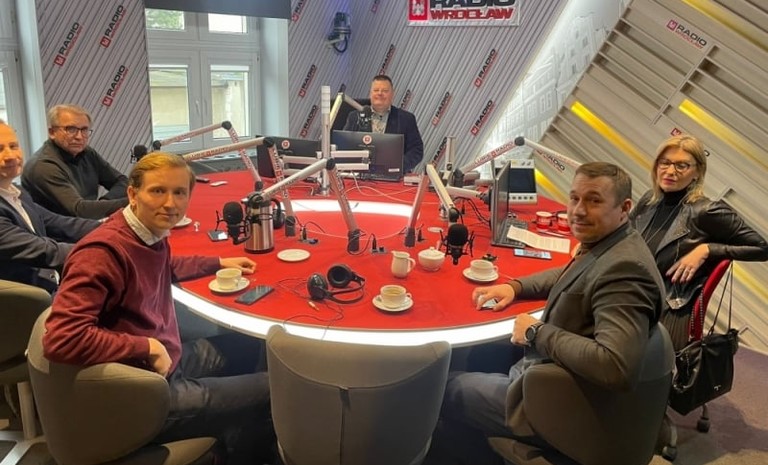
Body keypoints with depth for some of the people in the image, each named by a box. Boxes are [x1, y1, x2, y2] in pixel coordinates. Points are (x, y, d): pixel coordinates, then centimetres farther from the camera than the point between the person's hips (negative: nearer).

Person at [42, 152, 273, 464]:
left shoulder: (152, 234, 1)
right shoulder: (103, 250, -27)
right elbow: (61, 339, -35)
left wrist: (220, 263, 22)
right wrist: (149, 347, -26)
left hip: (164, 364, 10)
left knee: (250, 346, 25)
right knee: (271, 391, -2)